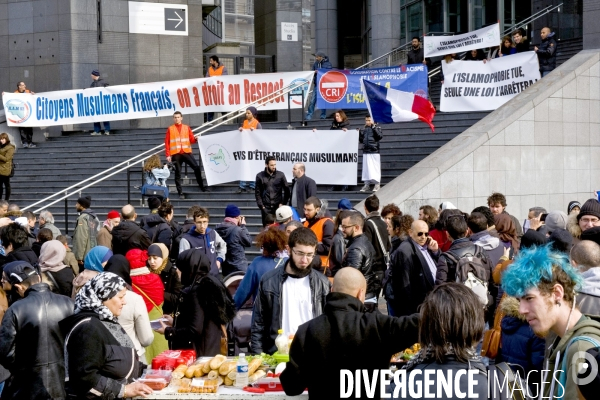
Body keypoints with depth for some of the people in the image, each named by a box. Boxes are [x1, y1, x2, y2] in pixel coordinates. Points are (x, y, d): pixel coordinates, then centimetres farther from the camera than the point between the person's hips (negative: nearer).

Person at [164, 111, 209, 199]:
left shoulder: (187, 128, 12)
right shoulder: (170, 129, 8)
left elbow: (191, 140, 8)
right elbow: (167, 143, 3)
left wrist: (196, 139, -15)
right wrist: (168, 155, -5)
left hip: (187, 152, 1)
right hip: (176, 154, -1)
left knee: (197, 167, -10)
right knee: (178, 173, 1)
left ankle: (202, 186, 2)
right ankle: (180, 192, 5)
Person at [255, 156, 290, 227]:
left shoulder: (281, 175, 1)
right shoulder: (260, 176, 2)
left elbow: (286, 190, 6)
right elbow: (257, 192, 5)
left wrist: (283, 203, 0)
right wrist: (261, 205, -2)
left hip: (278, 207, 0)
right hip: (266, 208, 0)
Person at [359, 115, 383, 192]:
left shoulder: (377, 128, 0)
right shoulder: (363, 129, 11)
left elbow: (380, 136, -17)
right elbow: (360, 140, 15)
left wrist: (374, 128, -19)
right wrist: (360, 133, 0)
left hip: (374, 152, -4)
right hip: (365, 151, 5)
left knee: (375, 168, -4)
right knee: (366, 168, 7)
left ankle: (377, 184, 2)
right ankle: (367, 184, 14)